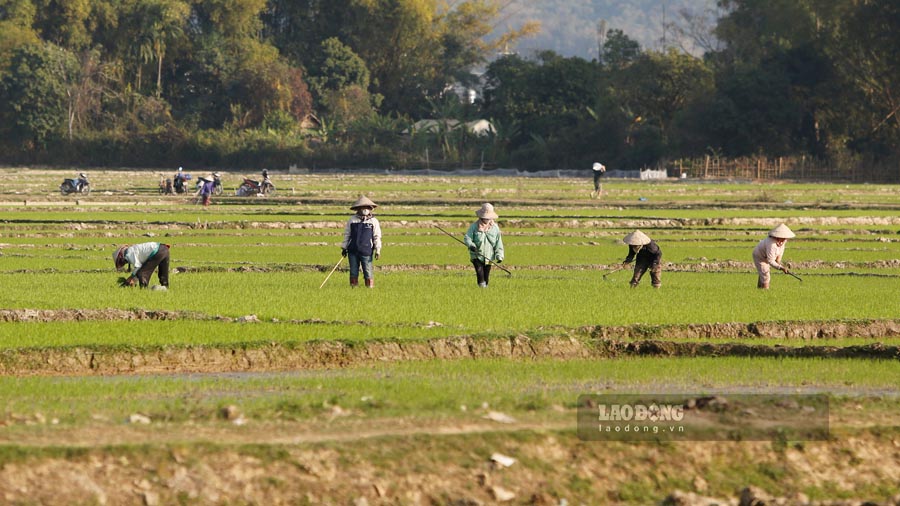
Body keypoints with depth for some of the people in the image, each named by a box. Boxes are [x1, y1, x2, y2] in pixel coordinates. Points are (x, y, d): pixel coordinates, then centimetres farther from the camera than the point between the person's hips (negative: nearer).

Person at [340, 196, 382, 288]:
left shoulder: (373, 221, 4)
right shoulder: (352, 220, 9)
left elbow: (377, 237, 4)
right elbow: (347, 235, 14)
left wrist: (378, 250, -1)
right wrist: (344, 248, 11)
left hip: (366, 252, -2)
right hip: (353, 251, 2)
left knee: (368, 271, -3)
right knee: (353, 271, 5)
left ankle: (370, 286, 4)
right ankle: (353, 286, 12)